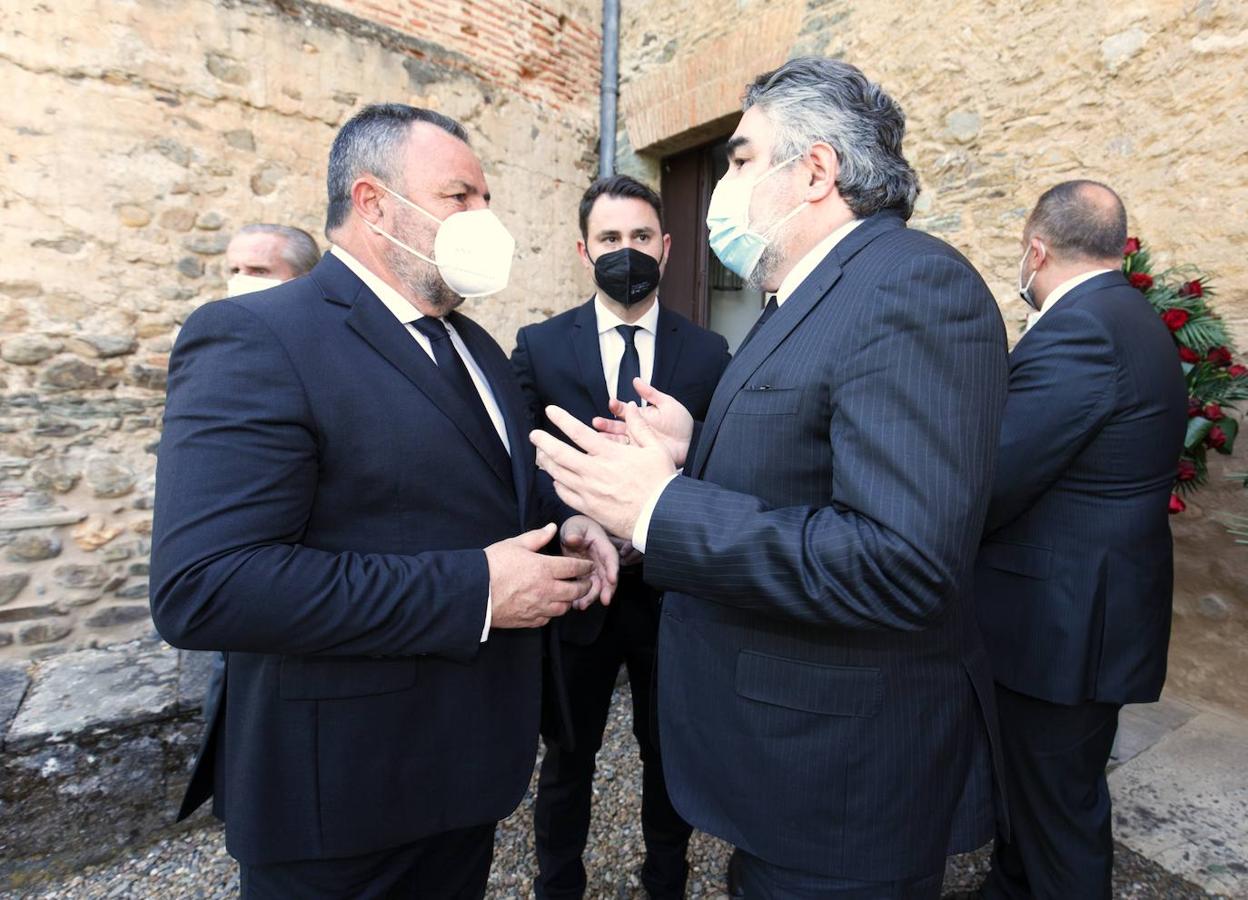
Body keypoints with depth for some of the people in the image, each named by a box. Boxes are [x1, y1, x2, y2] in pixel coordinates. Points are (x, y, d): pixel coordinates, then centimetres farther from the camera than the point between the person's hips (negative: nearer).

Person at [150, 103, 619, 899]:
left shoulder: (476, 346, 9)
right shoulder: (256, 341, -18)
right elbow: (203, 586, -28)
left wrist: (559, 527, -6)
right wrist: (474, 589, -28)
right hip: (345, 788, -7)